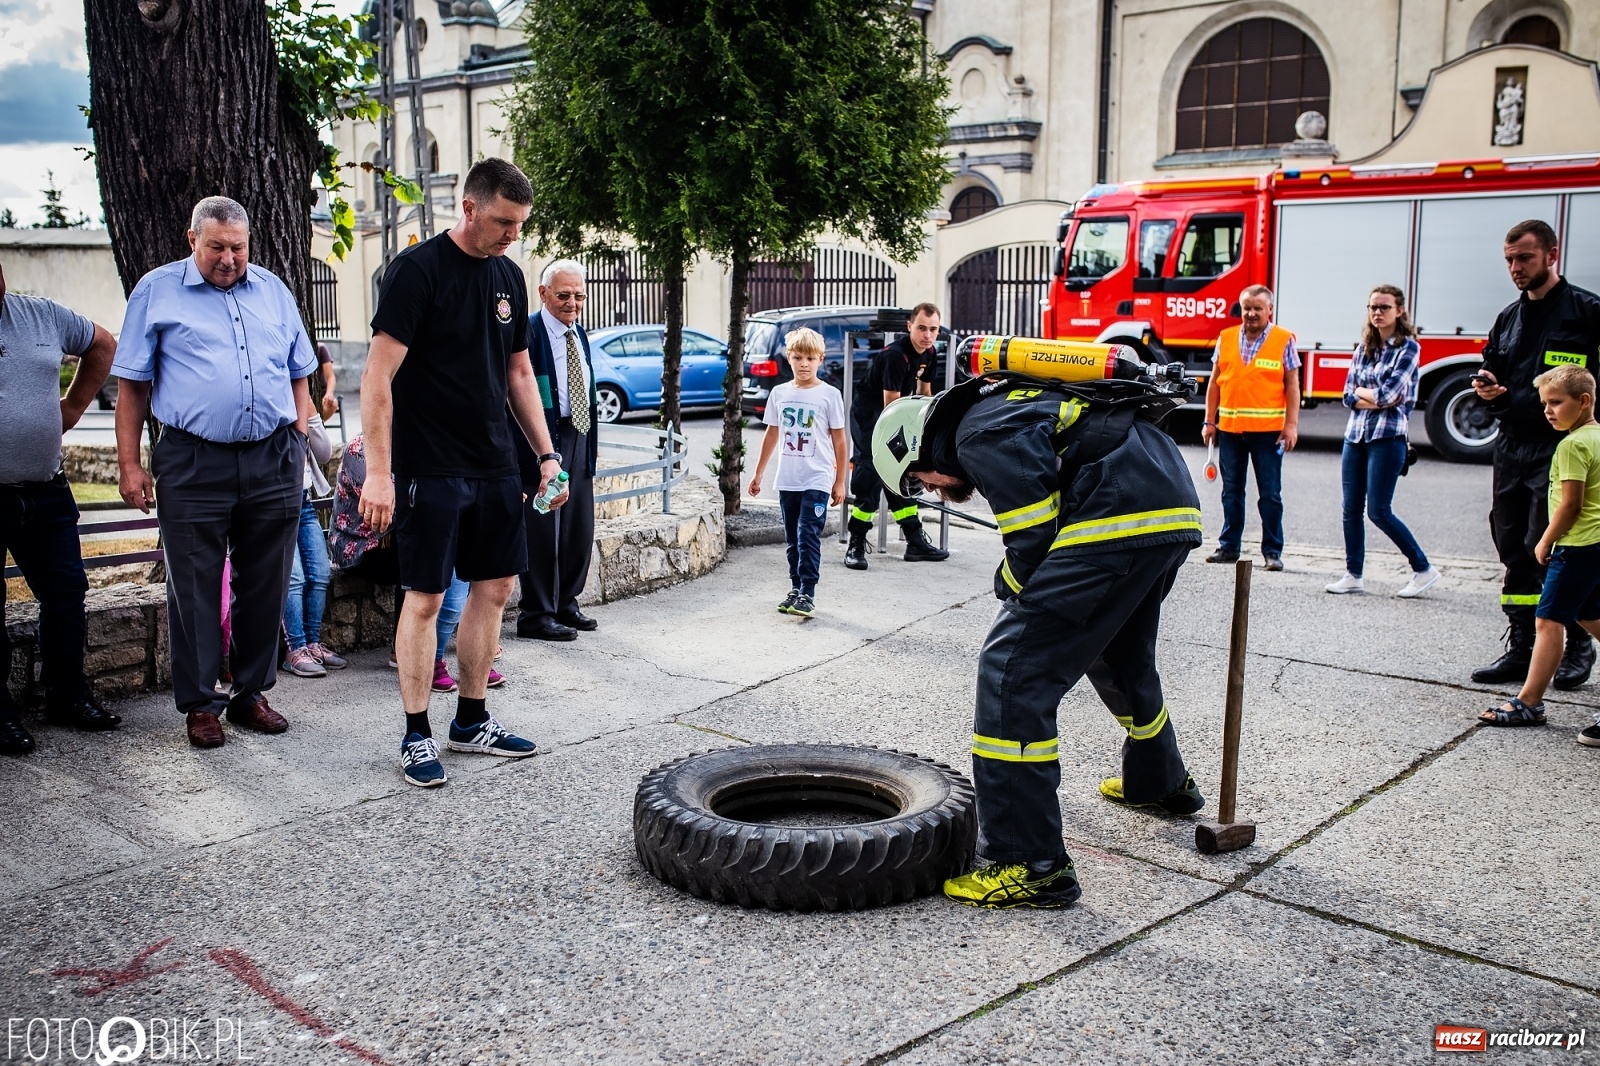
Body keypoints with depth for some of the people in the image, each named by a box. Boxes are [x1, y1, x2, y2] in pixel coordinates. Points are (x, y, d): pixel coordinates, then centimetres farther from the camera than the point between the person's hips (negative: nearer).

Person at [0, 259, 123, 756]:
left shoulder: (42, 314, 6)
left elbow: (102, 344, 23)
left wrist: (74, 405, 15)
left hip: (47, 492, 4)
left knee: (67, 595, 7)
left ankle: (68, 696, 23)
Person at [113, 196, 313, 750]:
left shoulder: (273, 290, 13)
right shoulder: (157, 291, 4)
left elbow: (299, 373, 20)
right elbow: (132, 385, 4)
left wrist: (299, 435, 8)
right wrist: (129, 464, -1)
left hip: (273, 462, 3)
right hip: (193, 464, -3)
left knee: (266, 586, 8)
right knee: (195, 590, 1)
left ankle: (251, 693, 22)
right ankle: (199, 703, 13)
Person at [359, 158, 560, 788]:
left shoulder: (508, 276, 11)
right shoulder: (417, 270, -11)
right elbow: (379, 375, -15)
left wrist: (546, 454, 13)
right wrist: (378, 472, -20)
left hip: (493, 465, 7)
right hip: (431, 469, -7)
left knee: (496, 586, 10)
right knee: (425, 596, -2)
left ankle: (472, 722, 23)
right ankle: (417, 736, 9)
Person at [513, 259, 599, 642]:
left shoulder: (580, 334, 15)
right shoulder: (527, 333, -11)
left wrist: (593, 438, 17)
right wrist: (536, 448, -19)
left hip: (579, 438, 9)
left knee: (580, 527, 13)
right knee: (542, 529, -4)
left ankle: (566, 605, 25)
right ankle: (536, 615, 6)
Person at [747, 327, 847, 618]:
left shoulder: (829, 395, -5)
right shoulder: (780, 394, 7)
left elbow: (838, 440, -2)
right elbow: (772, 435, 15)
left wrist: (839, 483, -3)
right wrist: (758, 474, 16)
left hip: (817, 480, -4)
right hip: (787, 480, 5)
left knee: (808, 536, -10)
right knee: (792, 539, 11)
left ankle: (807, 594, -8)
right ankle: (795, 588, 21)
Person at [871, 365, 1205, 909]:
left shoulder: (984, 434, -6)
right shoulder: (1006, 411, 26)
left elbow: (1035, 541, -13)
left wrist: (1008, 589, 7)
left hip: (1118, 525, -11)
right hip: (1174, 514, 11)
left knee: (1012, 672, -8)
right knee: (1121, 657, 33)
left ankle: (1031, 864, -8)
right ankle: (1160, 781, 57)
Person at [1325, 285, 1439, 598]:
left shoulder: (1408, 347, -5)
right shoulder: (1364, 347, 13)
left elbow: (1388, 393, -15)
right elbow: (1348, 396, 7)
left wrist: (1361, 391, 1)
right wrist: (1376, 399, -8)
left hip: (1388, 436, -6)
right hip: (1355, 435, 6)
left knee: (1378, 511, -7)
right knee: (1351, 510, 5)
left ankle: (1423, 570, 7)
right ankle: (1353, 575, 14)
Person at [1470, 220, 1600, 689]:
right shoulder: (1509, 318, 16)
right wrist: (1487, 387, 2)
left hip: (1560, 449, -6)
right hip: (1511, 447, 7)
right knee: (1513, 549, 8)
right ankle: (1521, 650, 16)